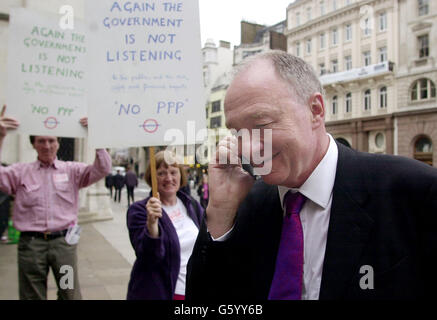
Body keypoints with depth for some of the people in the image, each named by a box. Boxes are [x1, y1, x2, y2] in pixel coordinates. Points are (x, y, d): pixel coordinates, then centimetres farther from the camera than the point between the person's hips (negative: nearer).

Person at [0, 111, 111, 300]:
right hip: (30, 242, 0)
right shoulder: (21, 171, 8)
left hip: (63, 241, 0)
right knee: (32, 295, 11)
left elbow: (102, 169, -4)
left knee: (71, 294, 7)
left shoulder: (72, 170, 7)